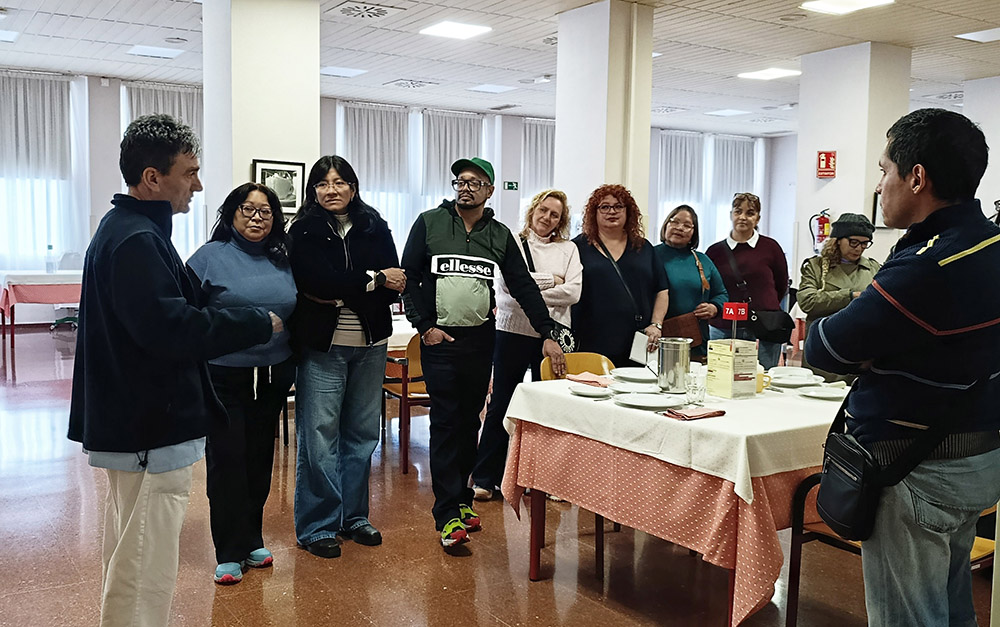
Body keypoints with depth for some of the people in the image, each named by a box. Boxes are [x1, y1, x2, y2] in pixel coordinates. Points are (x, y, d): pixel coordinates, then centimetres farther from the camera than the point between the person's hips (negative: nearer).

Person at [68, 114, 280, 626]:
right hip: (151, 429, -11)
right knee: (146, 567, -3)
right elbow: (171, 328, -28)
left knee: (127, 556, 24)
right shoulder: (136, 241, -20)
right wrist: (258, 324, -18)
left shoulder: (122, 229, 13)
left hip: (131, 423, 11)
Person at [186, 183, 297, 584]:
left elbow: (300, 312, 17)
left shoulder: (282, 262, 9)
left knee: (260, 459, 12)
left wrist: (290, 369, 12)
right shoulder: (211, 257, -5)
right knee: (226, 460, -2)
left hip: (272, 379, 5)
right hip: (225, 378, -4)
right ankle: (230, 552, 9)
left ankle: (252, 541, 27)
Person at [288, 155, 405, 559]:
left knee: (362, 434, 11)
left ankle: (354, 517, 25)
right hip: (322, 345, -3)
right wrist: (375, 280, -11)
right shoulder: (304, 231, -1)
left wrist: (341, 295, -16)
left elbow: (395, 286, -1)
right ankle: (317, 526, 9)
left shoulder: (375, 227, 7)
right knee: (319, 436, -3)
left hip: (370, 344, 4)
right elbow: (316, 282, -17)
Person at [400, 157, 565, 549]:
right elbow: (408, 277, 1)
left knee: (470, 420, 9)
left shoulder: (500, 235, 9)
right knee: (446, 422, -6)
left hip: (481, 339, 3)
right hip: (440, 340, -3)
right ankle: (448, 516, -4)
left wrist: (548, 334, 1)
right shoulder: (429, 223, 2)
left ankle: (460, 498, 22)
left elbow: (524, 287, 8)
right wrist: (425, 325, -7)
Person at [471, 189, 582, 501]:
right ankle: (484, 478, 12)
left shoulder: (568, 249, 10)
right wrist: (551, 281, -6)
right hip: (513, 331, -2)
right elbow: (508, 281, -12)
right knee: (500, 405, 3)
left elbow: (573, 292, -4)